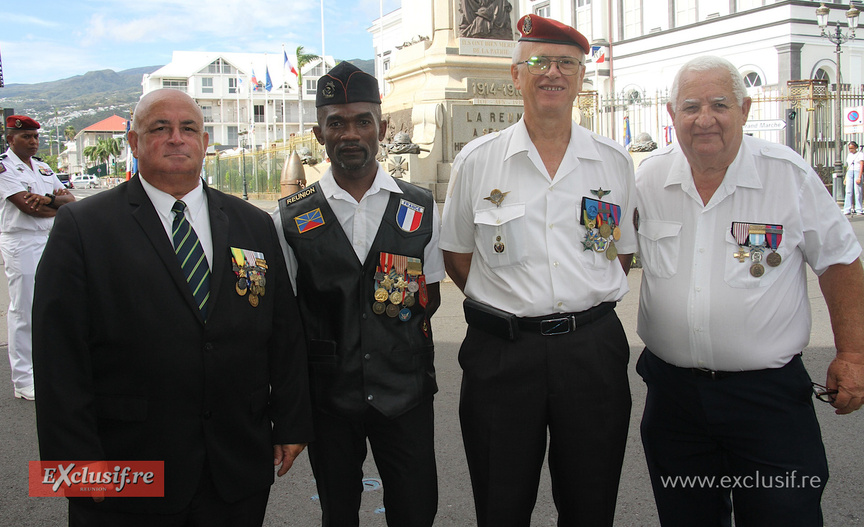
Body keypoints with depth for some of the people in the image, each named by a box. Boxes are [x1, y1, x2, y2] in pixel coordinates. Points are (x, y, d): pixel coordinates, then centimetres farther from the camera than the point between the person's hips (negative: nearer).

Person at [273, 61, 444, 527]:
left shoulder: (421, 209, 2)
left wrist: (395, 340, -3)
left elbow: (430, 296, 8)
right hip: (326, 395, 0)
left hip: (405, 390, 1)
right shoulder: (290, 218, -1)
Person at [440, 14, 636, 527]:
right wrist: (507, 307, 3)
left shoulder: (615, 162, 5)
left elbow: (622, 253, 15)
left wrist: (587, 306, 6)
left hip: (593, 348, 2)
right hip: (501, 350, -1)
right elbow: (457, 254, 9)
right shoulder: (477, 161, 0)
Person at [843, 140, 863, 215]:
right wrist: (845, 178, 16)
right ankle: (847, 210, -5)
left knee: (857, 191, -7)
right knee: (848, 191, -2)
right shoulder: (849, 155, 17)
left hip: (857, 172, -5)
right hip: (849, 173, 5)